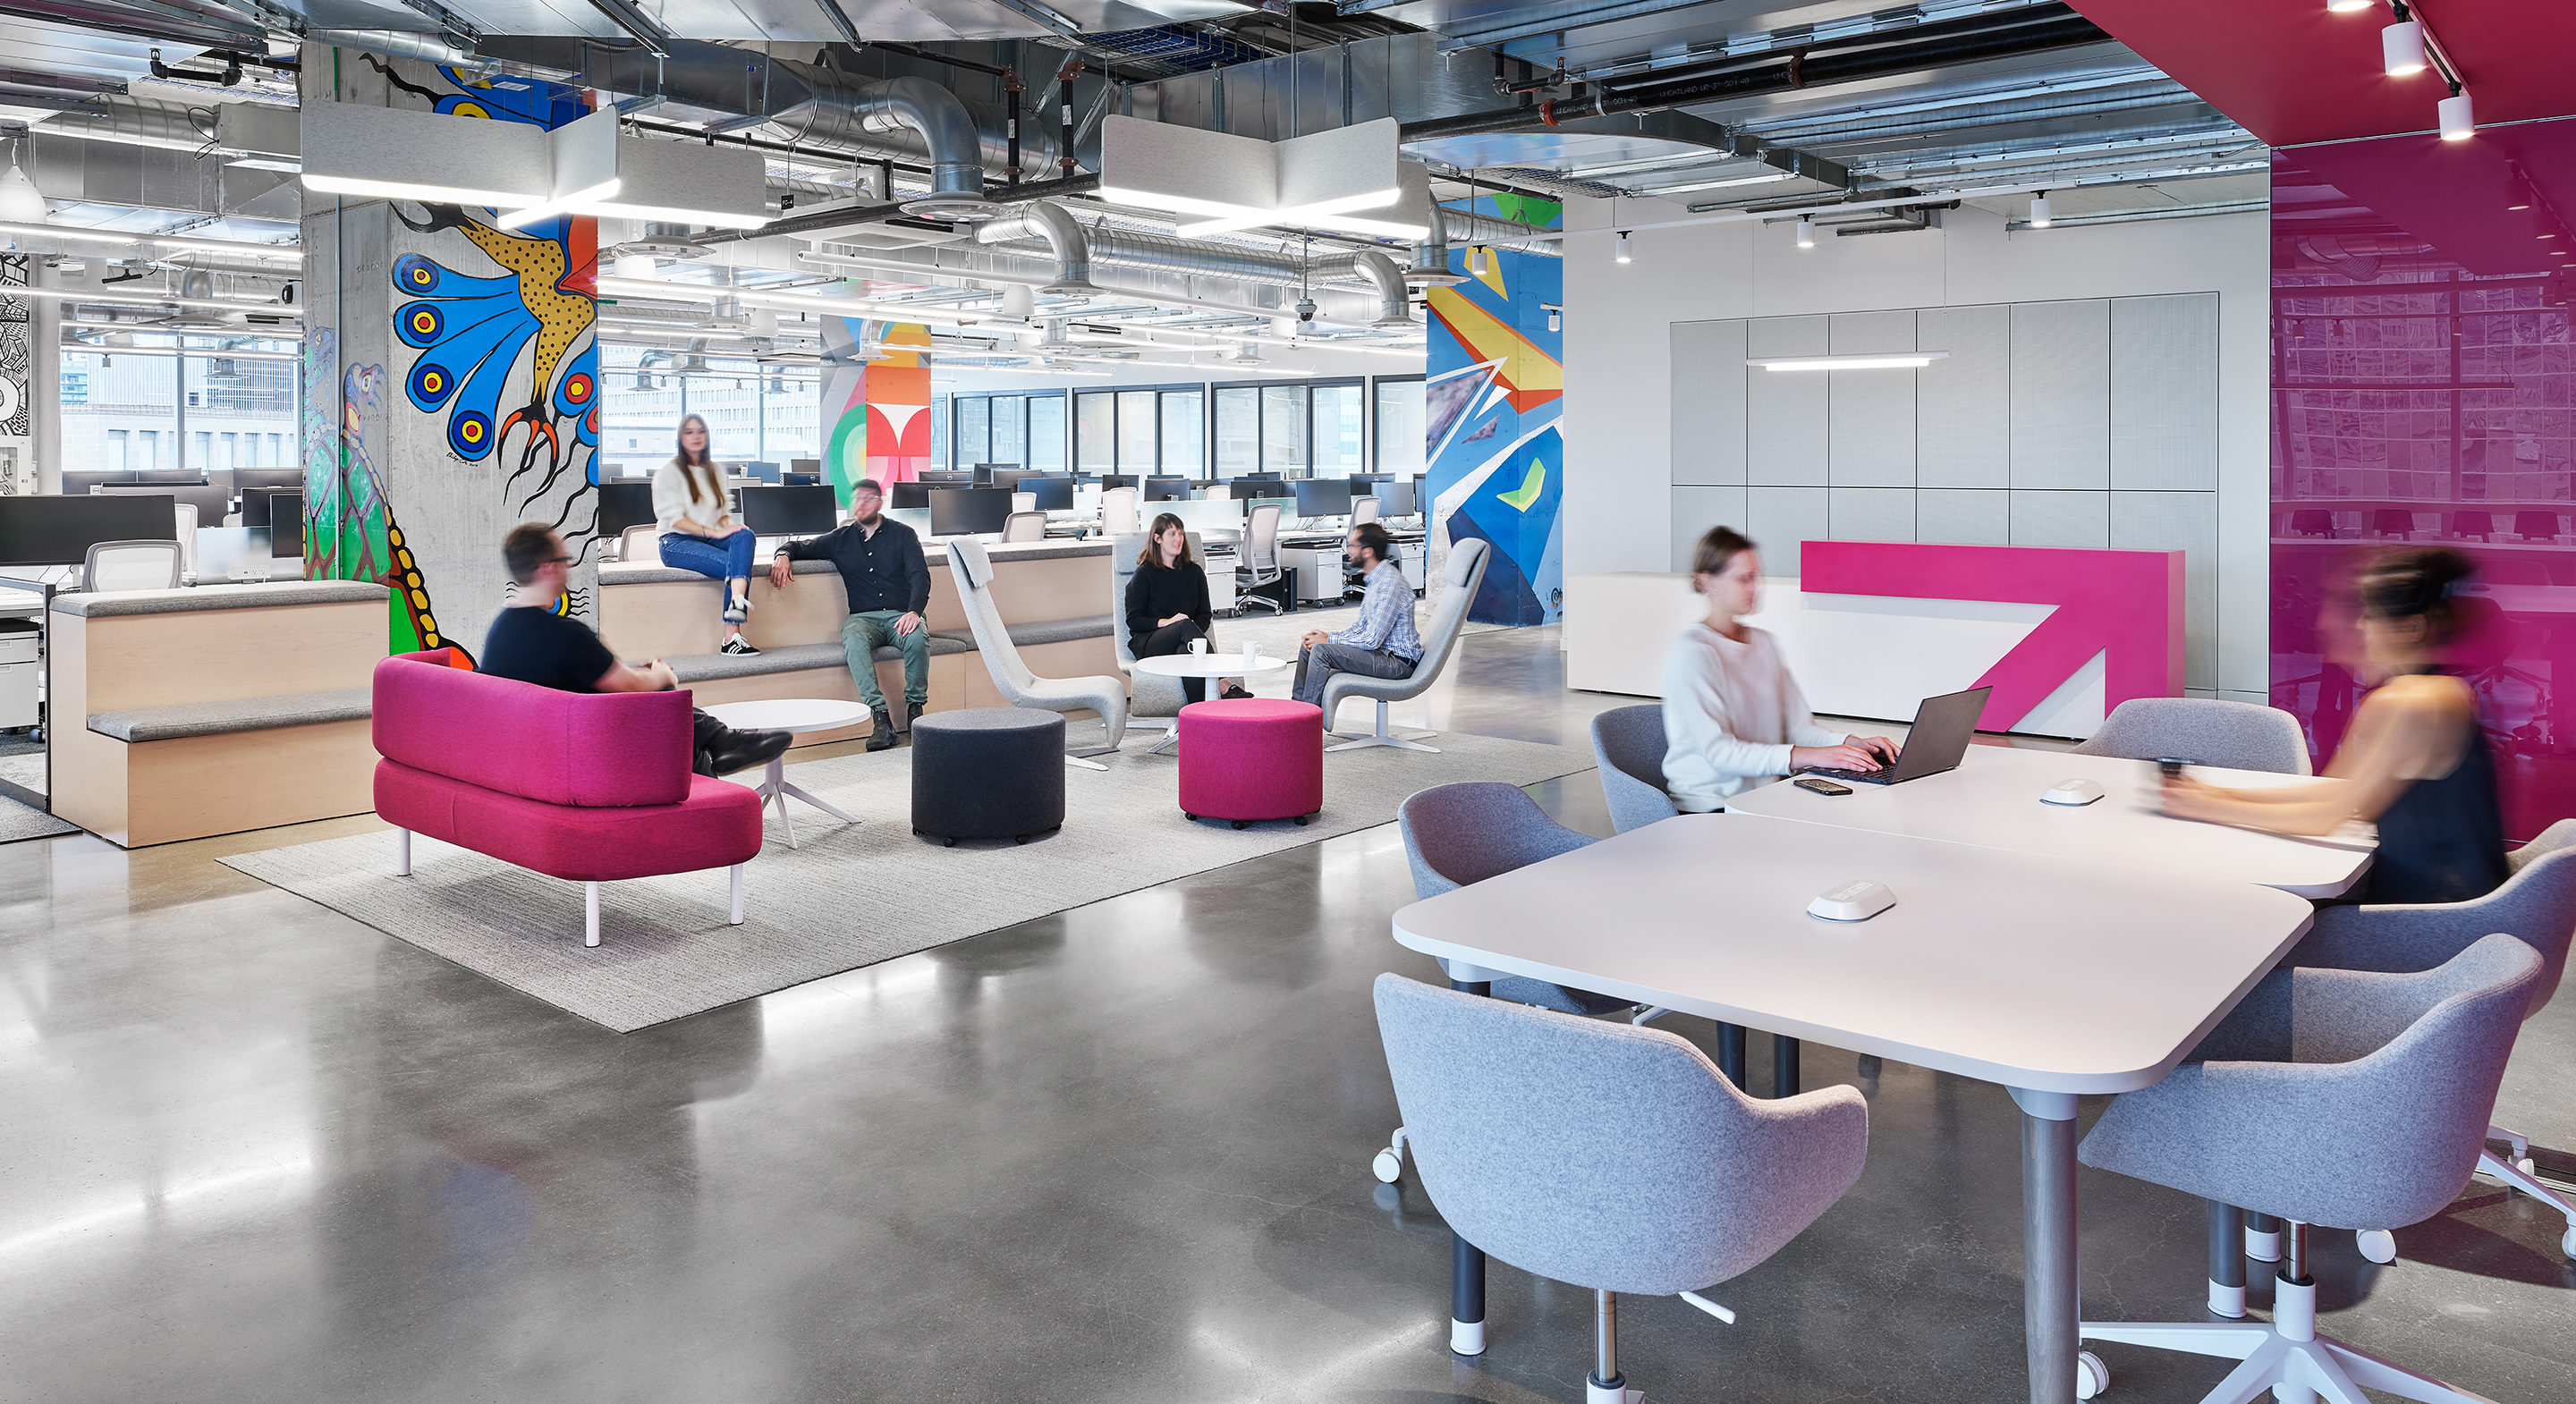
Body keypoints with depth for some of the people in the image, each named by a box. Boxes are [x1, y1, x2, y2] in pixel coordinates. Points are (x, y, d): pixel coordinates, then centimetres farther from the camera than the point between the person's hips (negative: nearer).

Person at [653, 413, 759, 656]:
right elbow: (674, 518, -9)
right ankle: (732, 636, -36)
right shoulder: (669, 472, 2)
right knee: (736, 563, -32)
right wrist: (714, 532, -20)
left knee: (745, 536, -32)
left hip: (710, 537, 5)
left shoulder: (716, 470, 20)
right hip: (677, 543, -5)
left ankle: (737, 600, -52)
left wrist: (730, 527, -6)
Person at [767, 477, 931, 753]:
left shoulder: (902, 534, 9)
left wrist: (914, 611, -20)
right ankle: (881, 718, -39)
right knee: (853, 641, -36)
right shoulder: (841, 538, 16)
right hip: (863, 617, 1)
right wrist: (783, 555, -2)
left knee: (917, 639, -37)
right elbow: (801, 547, 24)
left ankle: (915, 707, -16)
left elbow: (920, 575, -2)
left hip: (900, 616, -1)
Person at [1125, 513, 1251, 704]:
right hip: (1148, 643, -3)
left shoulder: (1194, 572, 17)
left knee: (1186, 650, -38)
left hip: (1183, 641, 3)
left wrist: (1195, 631, -9)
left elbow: (1205, 615, 15)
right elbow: (1133, 620, -1)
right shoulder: (1144, 574, 5)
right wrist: (1167, 622, -17)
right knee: (1185, 625, -36)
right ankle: (1224, 686, -49)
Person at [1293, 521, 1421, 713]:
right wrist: (1327, 636, 2)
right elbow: (1361, 626, 18)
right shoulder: (1376, 578, 11)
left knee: (1320, 650, -22)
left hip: (1397, 661, -10)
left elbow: (1372, 640, -23)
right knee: (1309, 643, 9)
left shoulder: (1390, 583, -21)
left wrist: (1328, 640, -12)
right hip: (1382, 650, 10)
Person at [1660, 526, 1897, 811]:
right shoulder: (1692, 653, -12)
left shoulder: (1764, 644, 15)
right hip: (1707, 807, -7)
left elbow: (1799, 726, 12)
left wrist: (1854, 743, -8)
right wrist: (1812, 756, -28)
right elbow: (1719, 752, -21)